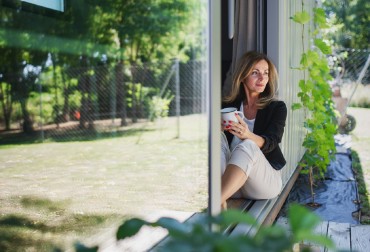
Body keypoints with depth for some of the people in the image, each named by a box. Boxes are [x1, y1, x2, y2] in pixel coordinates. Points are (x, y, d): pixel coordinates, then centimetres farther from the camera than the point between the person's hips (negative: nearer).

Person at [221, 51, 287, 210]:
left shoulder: (277, 107, 6)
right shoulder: (228, 105, 10)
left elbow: (270, 143, -11)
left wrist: (247, 135, -34)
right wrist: (217, 129, -25)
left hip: (266, 180, -2)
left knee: (247, 146, -31)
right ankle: (219, 201, -42)